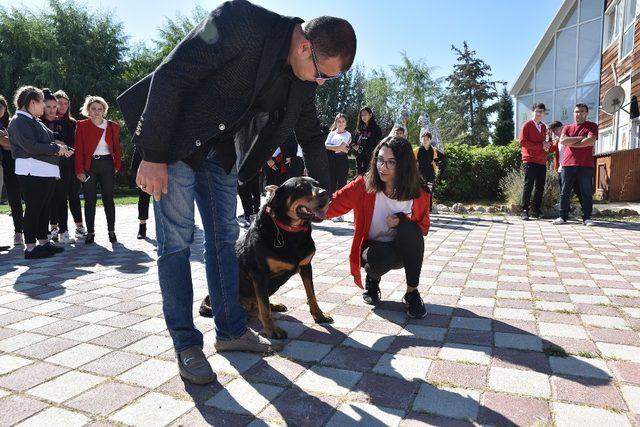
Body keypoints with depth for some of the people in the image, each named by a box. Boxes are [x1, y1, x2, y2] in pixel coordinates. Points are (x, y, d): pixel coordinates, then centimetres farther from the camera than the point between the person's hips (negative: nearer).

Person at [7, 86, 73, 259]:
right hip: (32, 171, -9)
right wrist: (56, 149, -10)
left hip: (48, 171, 9)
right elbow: (31, 146, -18)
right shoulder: (19, 121, -8)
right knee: (33, 208, -5)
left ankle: (44, 242, 22)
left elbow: (50, 139, 25)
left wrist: (59, 147, 5)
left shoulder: (36, 121, 21)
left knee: (44, 208, 13)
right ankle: (30, 248, 1)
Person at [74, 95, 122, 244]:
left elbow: (116, 147, 9)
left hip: (107, 164, 1)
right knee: (90, 200, 3)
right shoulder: (81, 125, 3)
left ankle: (111, 231, 12)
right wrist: (79, 170, -8)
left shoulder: (112, 126, 7)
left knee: (108, 199, 5)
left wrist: (117, 165, -1)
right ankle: (90, 232, 10)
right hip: (89, 166, -1)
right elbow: (79, 149, -2)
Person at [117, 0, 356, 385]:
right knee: (176, 240, -6)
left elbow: (311, 134, 11)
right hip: (173, 139, -6)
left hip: (219, 150, 7)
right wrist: (153, 155, -24)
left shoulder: (303, 78, -3)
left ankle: (232, 330, 19)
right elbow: (170, 76, -25)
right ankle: (186, 345, 6)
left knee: (225, 238, 6)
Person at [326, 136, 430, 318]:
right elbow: (331, 204, -28)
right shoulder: (363, 186, -17)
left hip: (403, 252, 2)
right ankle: (372, 279, 5)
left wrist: (403, 221, -21)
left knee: (409, 227, -31)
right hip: (374, 249, -1)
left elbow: (423, 228, 1)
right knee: (380, 259, -37)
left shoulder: (418, 194, -12)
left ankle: (412, 293, -12)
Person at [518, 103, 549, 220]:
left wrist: (546, 145, 4)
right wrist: (540, 146, -14)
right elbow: (523, 142, -11)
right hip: (530, 161, -6)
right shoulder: (527, 125, 0)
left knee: (540, 187, 5)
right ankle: (524, 211, -4)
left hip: (542, 161, 6)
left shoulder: (543, 127, 19)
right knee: (528, 185, -8)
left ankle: (536, 211, 11)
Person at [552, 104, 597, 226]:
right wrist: (580, 138, -7)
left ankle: (587, 218, 5)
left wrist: (572, 143, -5)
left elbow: (591, 141, -10)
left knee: (587, 193, 0)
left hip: (585, 165, -2)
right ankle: (563, 217, 7)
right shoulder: (567, 127, 16)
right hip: (567, 164, 2)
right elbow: (562, 140, -3)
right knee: (564, 192, 2)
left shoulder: (592, 126, 8)